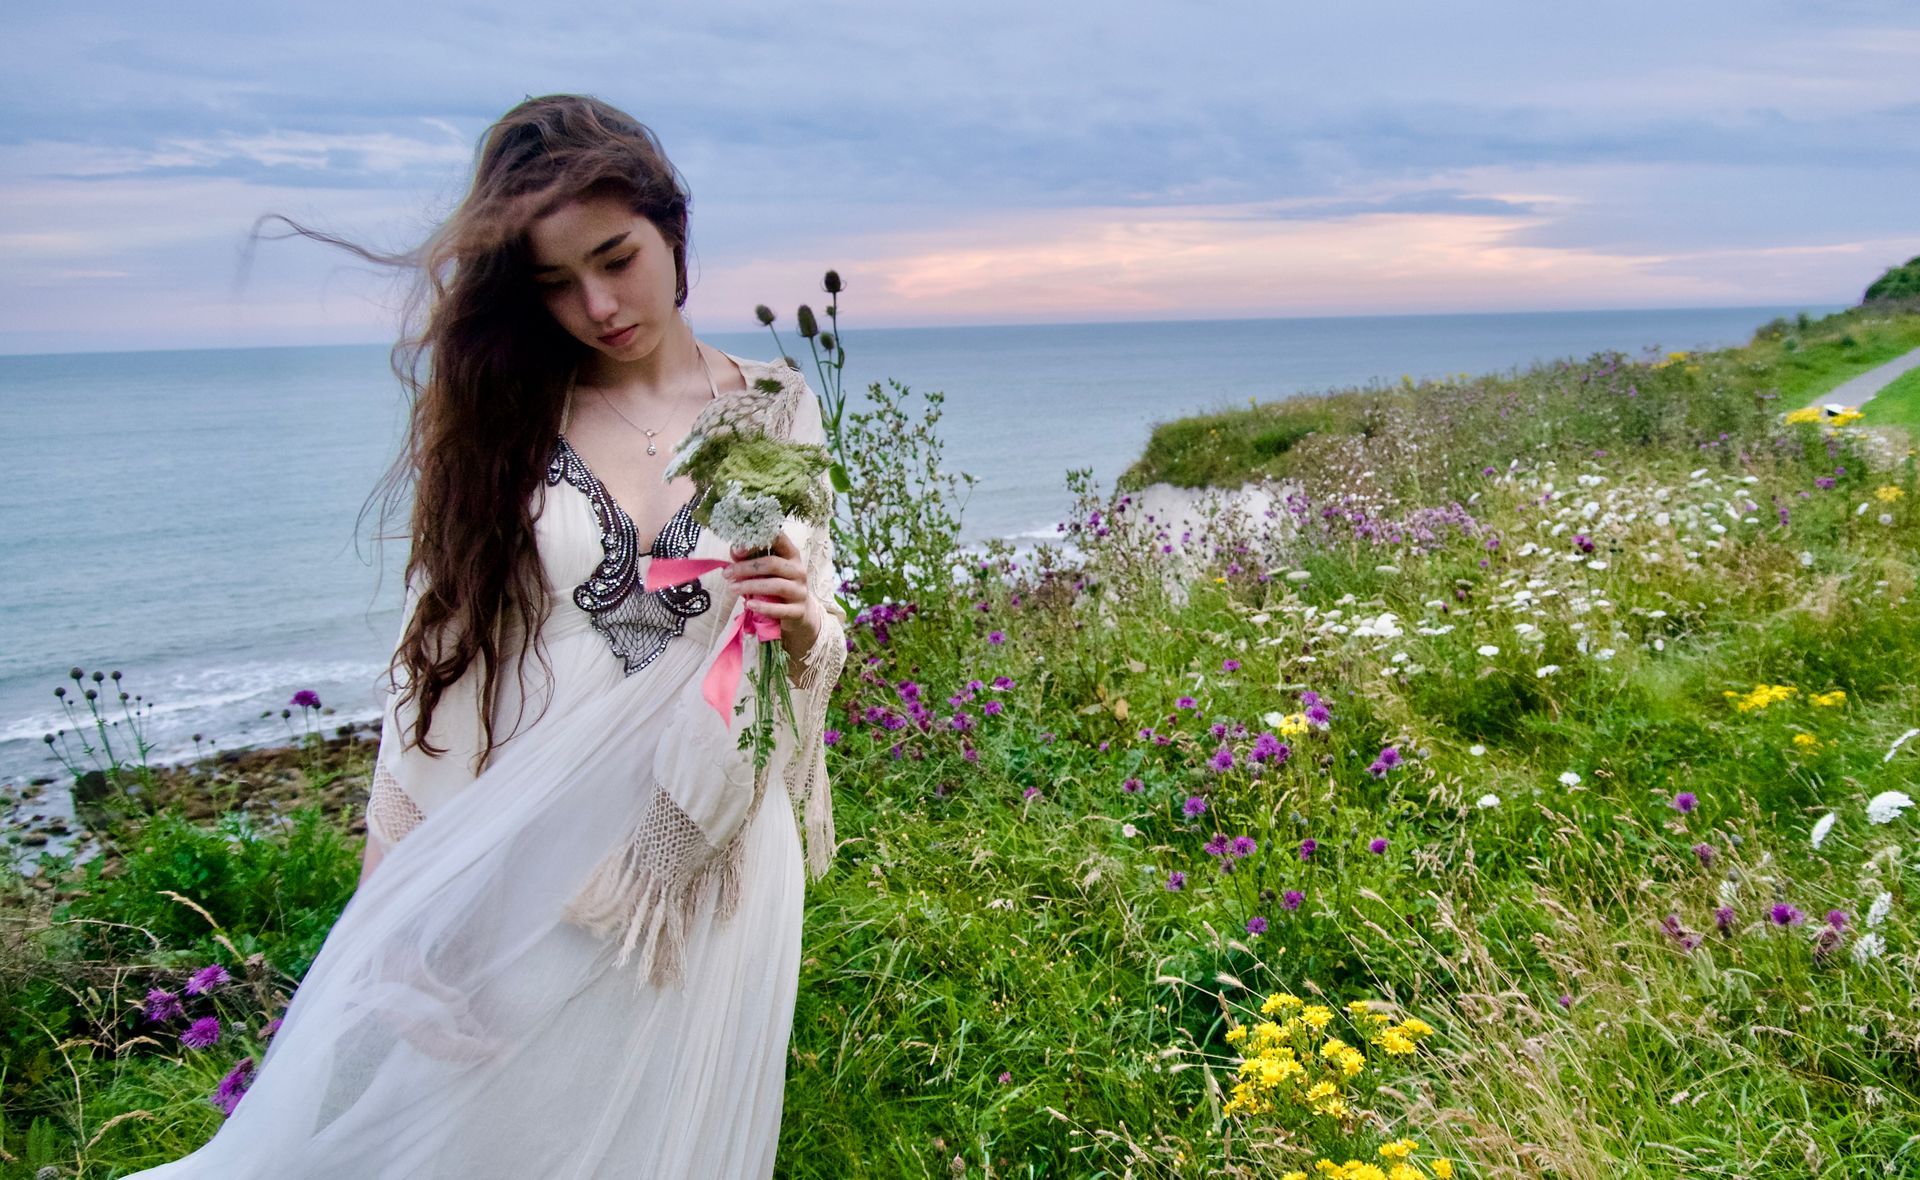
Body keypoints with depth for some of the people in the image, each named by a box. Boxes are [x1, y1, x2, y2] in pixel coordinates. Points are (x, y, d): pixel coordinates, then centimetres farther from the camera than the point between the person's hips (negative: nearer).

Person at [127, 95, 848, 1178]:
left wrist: (800, 623, -18)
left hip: (699, 847, 0)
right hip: (515, 846, 0)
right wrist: (395, 862, 2)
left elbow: (819, 638, 5)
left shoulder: (773, 408, -1)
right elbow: (442, 637, 1)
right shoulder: (501, 409, 0)